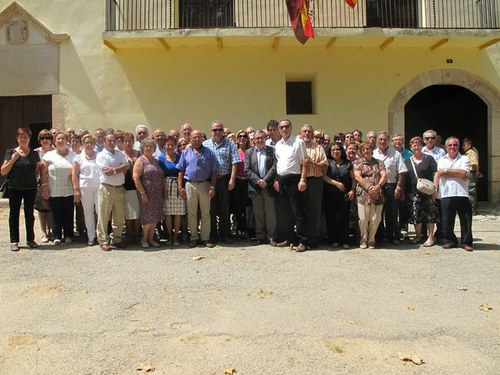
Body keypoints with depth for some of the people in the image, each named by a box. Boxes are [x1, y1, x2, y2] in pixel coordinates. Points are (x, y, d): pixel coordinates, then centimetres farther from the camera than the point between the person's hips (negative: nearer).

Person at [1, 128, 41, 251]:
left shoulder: (34, 153, 6)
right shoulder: (11, 152, 1)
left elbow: (38, 169, 14)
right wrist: (13, 160, -13)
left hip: (31, 188, 1)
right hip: (15, 189, -1)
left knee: (30, 214, 8)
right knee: (14, 214, 5)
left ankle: (30, 239, 18)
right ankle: (14, 241, 11)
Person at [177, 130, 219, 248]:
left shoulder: (209, 152, 3)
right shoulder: (186, 153, 7)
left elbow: (214, 171, 1)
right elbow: (181, 171, 5)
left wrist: (212, 187, -6)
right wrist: (180, 187, -2)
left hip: (205, 185, -1)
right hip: (190, 185, 1)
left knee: (205, 213, 5)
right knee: (191, 213, 8)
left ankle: (205, 237, 13)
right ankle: (194, 237, 18)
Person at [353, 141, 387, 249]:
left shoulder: (378, 163, 16)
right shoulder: (357, 163, 9)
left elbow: (384, 176, 5)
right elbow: (357, 177, -4)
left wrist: (378, 186, -13)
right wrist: (369, 187, -13)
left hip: (377, 195, 2)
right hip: (363, 195, -2)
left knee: (376, 219, 2)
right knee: (363, 219, -5)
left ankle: (371, 240, 18)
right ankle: (363, 240, 13)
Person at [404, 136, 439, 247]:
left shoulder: (429, 159, 3)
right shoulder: (407, 161, 12)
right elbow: (403, 177, 13)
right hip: (413, 192, 3)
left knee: (430, 214, -1)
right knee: (415, 214, 5)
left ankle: (431, 237, 8)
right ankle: (418, 235, 19)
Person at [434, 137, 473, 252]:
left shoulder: (464, 159, 6)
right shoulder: (441, 160, 17)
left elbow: (463, 174, -9)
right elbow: (437, 174, 9)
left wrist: (446, 171, -5)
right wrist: (435, 189, -4)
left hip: (462, 194, -2)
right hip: (446, 195, 2)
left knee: (466, 220, 2)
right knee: (446, 220, 5)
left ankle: (466, 242, 13)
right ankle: (450, 241, 19)